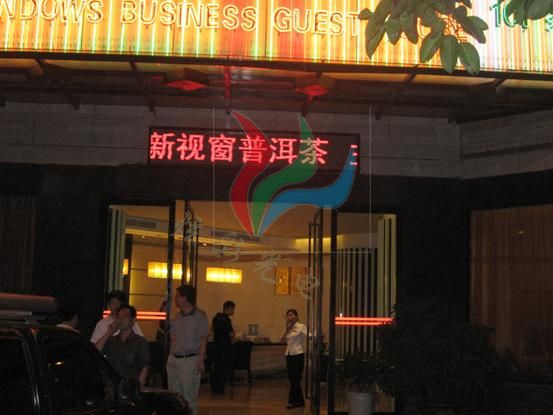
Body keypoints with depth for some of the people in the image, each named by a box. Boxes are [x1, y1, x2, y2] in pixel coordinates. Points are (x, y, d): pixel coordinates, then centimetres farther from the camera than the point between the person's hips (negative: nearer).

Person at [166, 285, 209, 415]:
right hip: (174, 359, 7)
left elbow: (203, 339, -9)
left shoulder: (199, 316, -8)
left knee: (189, 397, -3)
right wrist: (170, 356, 11)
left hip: (190, 360, -7)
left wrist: (201, 360, -15)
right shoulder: (178, 316, 13)